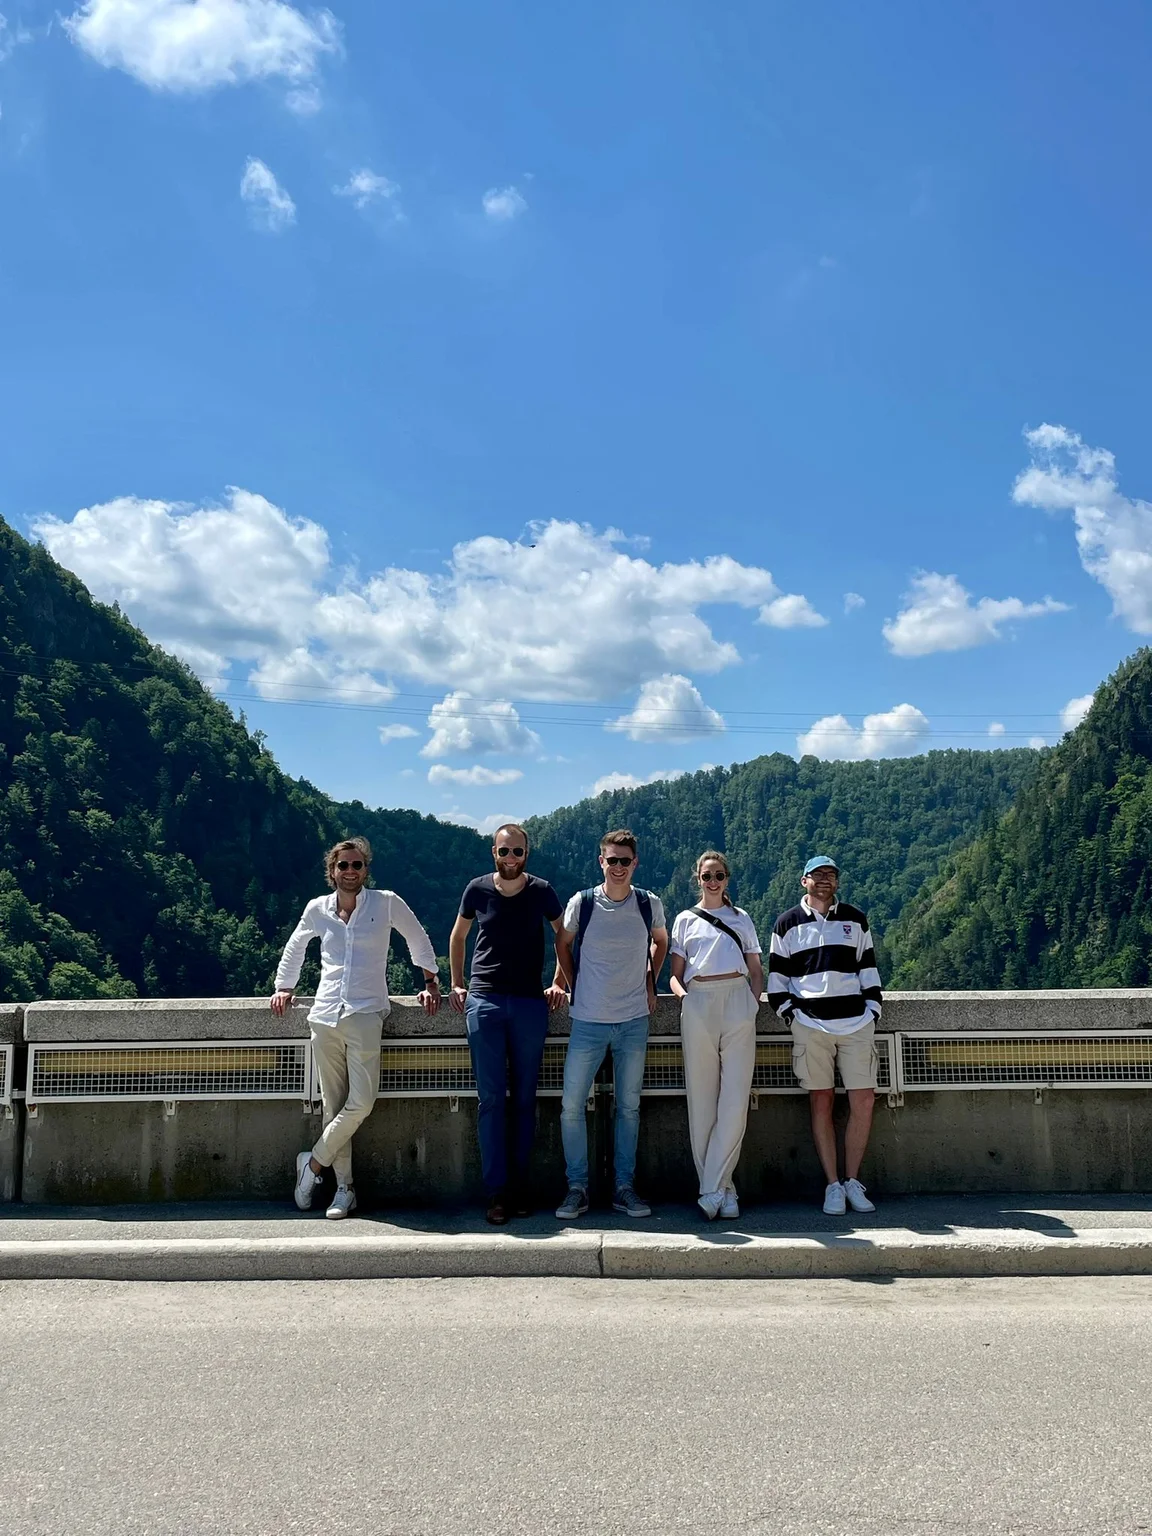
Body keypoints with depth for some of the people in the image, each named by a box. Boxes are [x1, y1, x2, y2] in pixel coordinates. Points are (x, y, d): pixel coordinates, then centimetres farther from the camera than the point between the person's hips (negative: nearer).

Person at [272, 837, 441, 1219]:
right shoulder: (317, 909, 9)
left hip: (366, 1014, -2)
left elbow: (418, 940, 14)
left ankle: (313, 1162, 8)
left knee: (361, 1103, -13)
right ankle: (344, 1188, 12)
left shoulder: (386, 903, 2)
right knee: (334, 1105, 3)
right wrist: (285, 987, 22)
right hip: (325, 1015, 2)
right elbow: (295, 948, 26)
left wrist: (430, 981, 13)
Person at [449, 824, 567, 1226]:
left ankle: (520, 1186, 13)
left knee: (524, 1099, 4)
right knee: (491, 1099, -3)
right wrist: (456, 984, 12)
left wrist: (559, 984, 8)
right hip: (483, 1002, 0)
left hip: (530, 1003, 0)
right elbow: (457, 937, 18)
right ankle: (497, 1192, 1)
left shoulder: (541, 891, 1)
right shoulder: (477, 890, 3)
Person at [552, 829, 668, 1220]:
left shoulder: (650, 904, -1)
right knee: (571, 1106, -2)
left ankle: (624, 1188, 19)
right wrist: (569, 984, 5)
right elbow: (563, 943, 12)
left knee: (629, 1107, 8)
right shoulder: (582, 903, -6)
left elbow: (660, 942, 19)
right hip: (589, 1021, -1)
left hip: (634, 1021, 1)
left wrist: (650, 982, 10)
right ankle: (577, 1188, 11)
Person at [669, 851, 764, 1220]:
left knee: (735, 1100, -8)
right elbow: (676, 973, 12)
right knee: (702, 1098, -2)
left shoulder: (742, 919, 18)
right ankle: (720, 1188, 7)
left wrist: (753, 1004, 1)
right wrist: (683, 995, -8)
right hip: (698, 1005, 0)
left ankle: (712, 1189, -4)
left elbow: (756, 970, 18)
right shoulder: (685, 920, 15)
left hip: (737, 1000, 0)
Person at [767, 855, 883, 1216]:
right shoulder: (787, 924, 8)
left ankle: (853, 1181, 11)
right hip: (810, 1024, -1)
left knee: (863, 1101, -2)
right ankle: (833, 1186, 6)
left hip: (856, 1023, 2)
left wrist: (873, 1009, 7)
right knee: (821, 1101, -1)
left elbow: (868, 968, 16)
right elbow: (776, 976, 10)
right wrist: (789, 1013, 0)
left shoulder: (855, 919, 13)